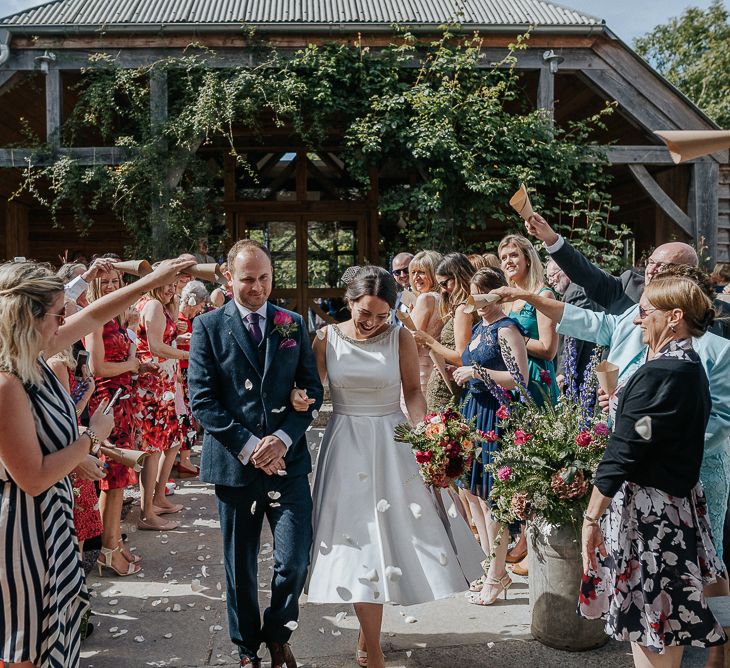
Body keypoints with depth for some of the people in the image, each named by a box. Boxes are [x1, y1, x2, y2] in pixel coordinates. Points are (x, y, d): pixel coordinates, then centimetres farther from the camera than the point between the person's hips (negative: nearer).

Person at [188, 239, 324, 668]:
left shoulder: (293, 324, 7)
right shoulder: (208, 326, -1)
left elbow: (313, 390, 5)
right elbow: (202, 400, -6)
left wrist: (284, 437, -11)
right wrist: (248, 446, -14)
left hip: (288, 459, 1)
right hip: (234, 463, -1)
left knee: (295, 560, -2)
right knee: (240, 565, 11)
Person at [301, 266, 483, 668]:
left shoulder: (399, 338, -3)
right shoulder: (327, 338, -2)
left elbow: (413, 391, -2)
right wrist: (299, 398, -20)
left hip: (393, 444, 1)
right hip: (347, 448, 0)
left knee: (397, 530, 3)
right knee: (360, 541, 3)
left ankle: (368, 634, 27)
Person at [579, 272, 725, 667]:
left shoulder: (658, 374, -21)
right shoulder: (692, 369, 8)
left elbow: (622, 455, -21)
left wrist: (592, 517, -17)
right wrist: (622, 405, 11)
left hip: (646, 513, -10)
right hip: (678, 505, 10)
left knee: (646, 626, 2)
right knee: (665, 623, 20)